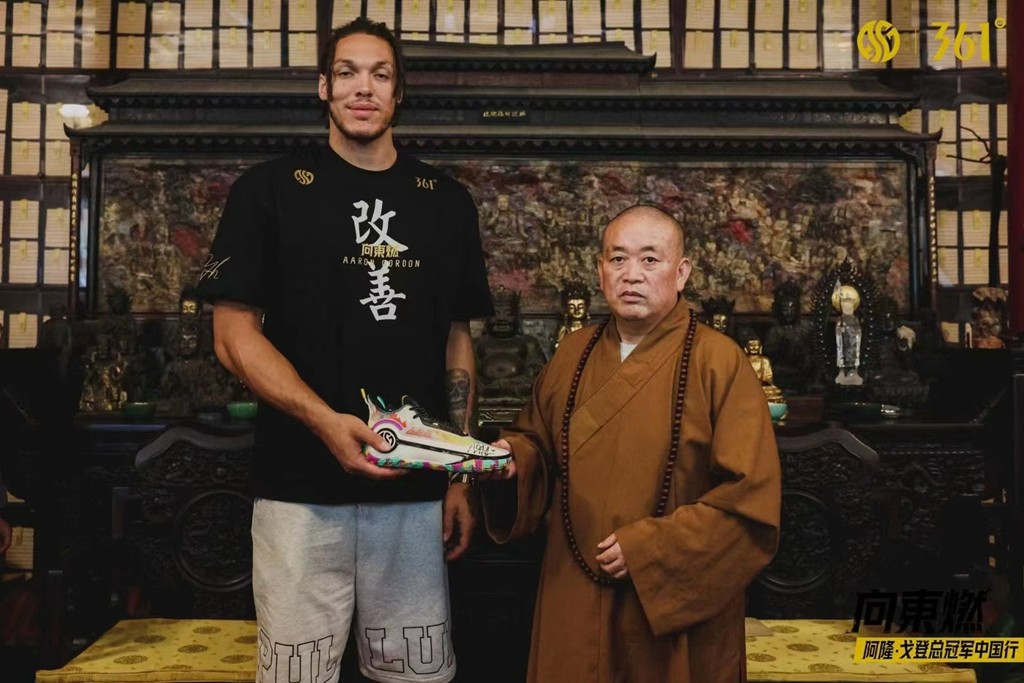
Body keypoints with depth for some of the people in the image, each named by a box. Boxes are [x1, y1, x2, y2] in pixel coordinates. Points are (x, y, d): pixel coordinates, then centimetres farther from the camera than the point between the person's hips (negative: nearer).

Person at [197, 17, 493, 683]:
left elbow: (457, 338, 12)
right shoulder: (269, 190, 2)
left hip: (415, 487, 2)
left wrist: (459, 474, 6)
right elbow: (235, 332, -3)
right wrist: (326, 421, -18)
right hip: (301, 485, -2)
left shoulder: (447, 201, 10)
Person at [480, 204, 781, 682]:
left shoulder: (719, 362, -12)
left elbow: (752, 499, -16)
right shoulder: (573, 354, 3)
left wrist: (648, 550, -18)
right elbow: (538, 446, 14)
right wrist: (514, 459, -9)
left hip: (677, 607, -4)